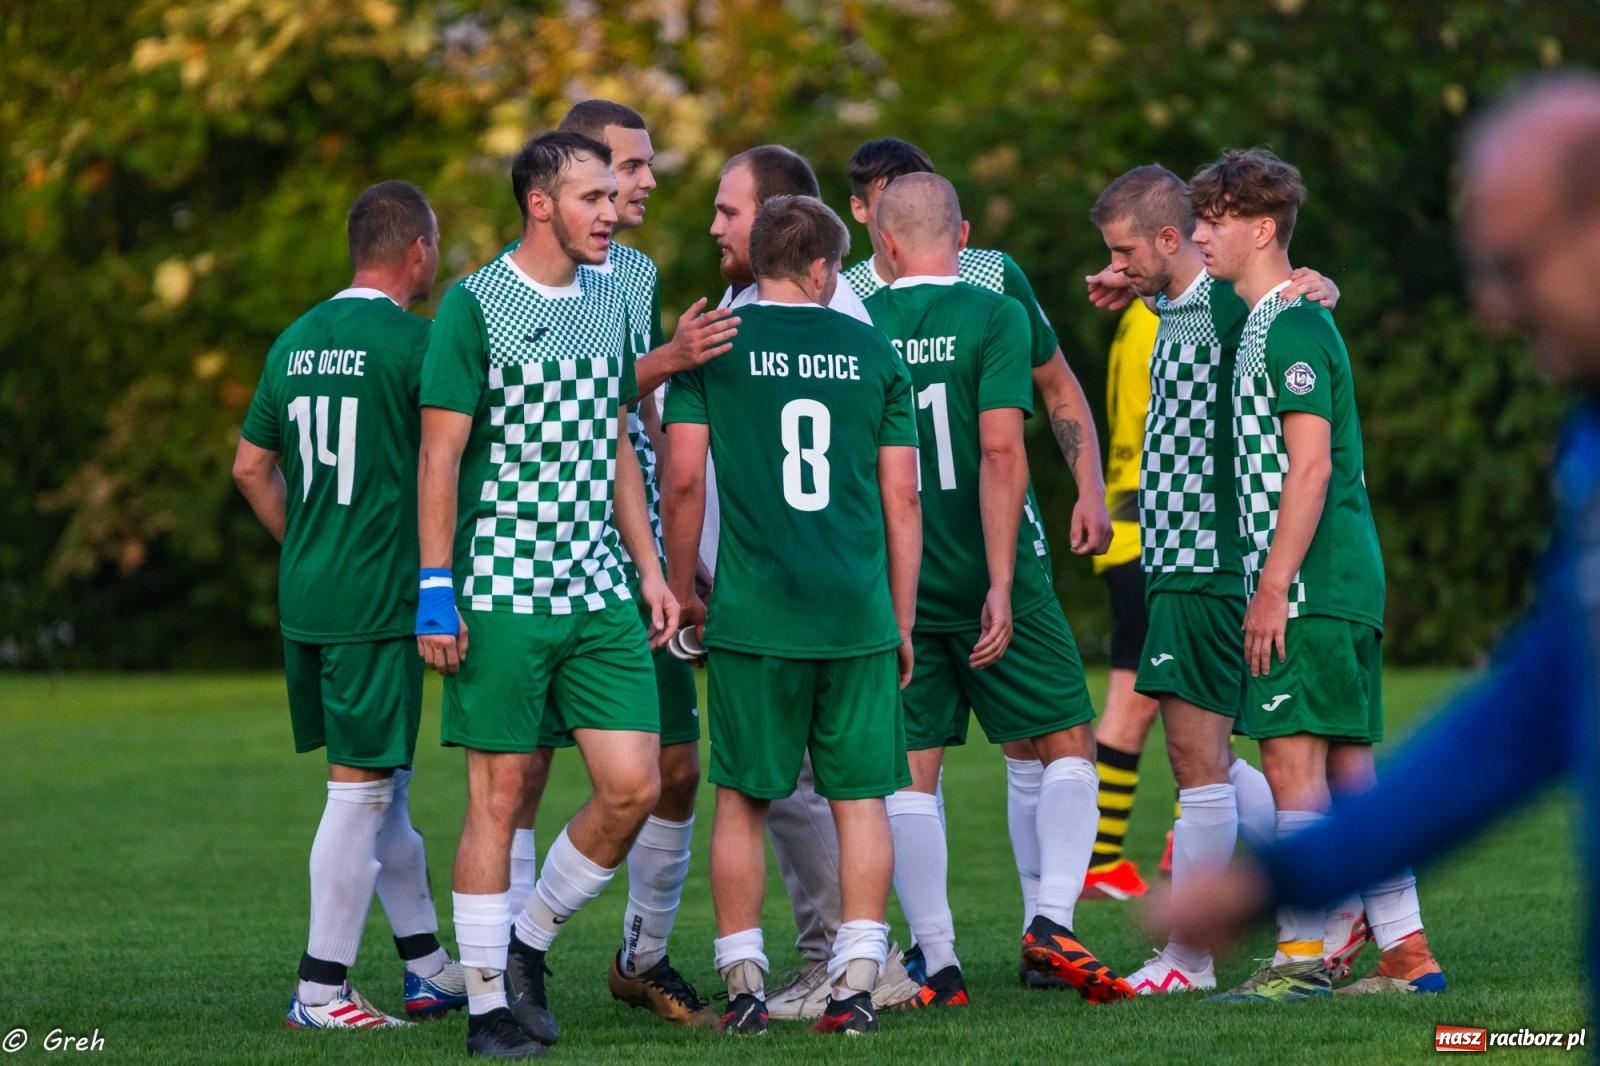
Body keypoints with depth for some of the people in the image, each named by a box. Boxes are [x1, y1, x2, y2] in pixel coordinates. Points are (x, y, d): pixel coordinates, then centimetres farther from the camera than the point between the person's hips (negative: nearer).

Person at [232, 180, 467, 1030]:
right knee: (361, 787, -3)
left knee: (383, 781, 16)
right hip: (379, 600, -8)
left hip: (305, 599, 8)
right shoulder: (412, 340, -12)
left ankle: (427, 967, 24)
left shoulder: (297, 340, 11)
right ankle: (320, 991, -1)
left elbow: (250, 466, 17)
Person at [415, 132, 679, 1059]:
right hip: (503, 591, -6)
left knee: (634, 786, -3)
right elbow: (441, 452, -8)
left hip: (600, 592, 6)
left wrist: (649, 567, 15)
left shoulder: (610, 303, 13)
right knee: (501, 791, -2)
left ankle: (530, 945, 16)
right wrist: (436, 589, -13)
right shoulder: (474, 305, -6)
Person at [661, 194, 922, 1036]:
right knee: (860, 797, 6)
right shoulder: (872, 352, 7)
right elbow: (902, 498, 7)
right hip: (859, 617, 1)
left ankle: (744, 983, 7)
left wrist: (681, 590, 11)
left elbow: (683, 480, -3)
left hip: (752, 613, -1)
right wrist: (902, 620, 14)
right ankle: (856, 982, 1)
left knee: (742, 798, 8)